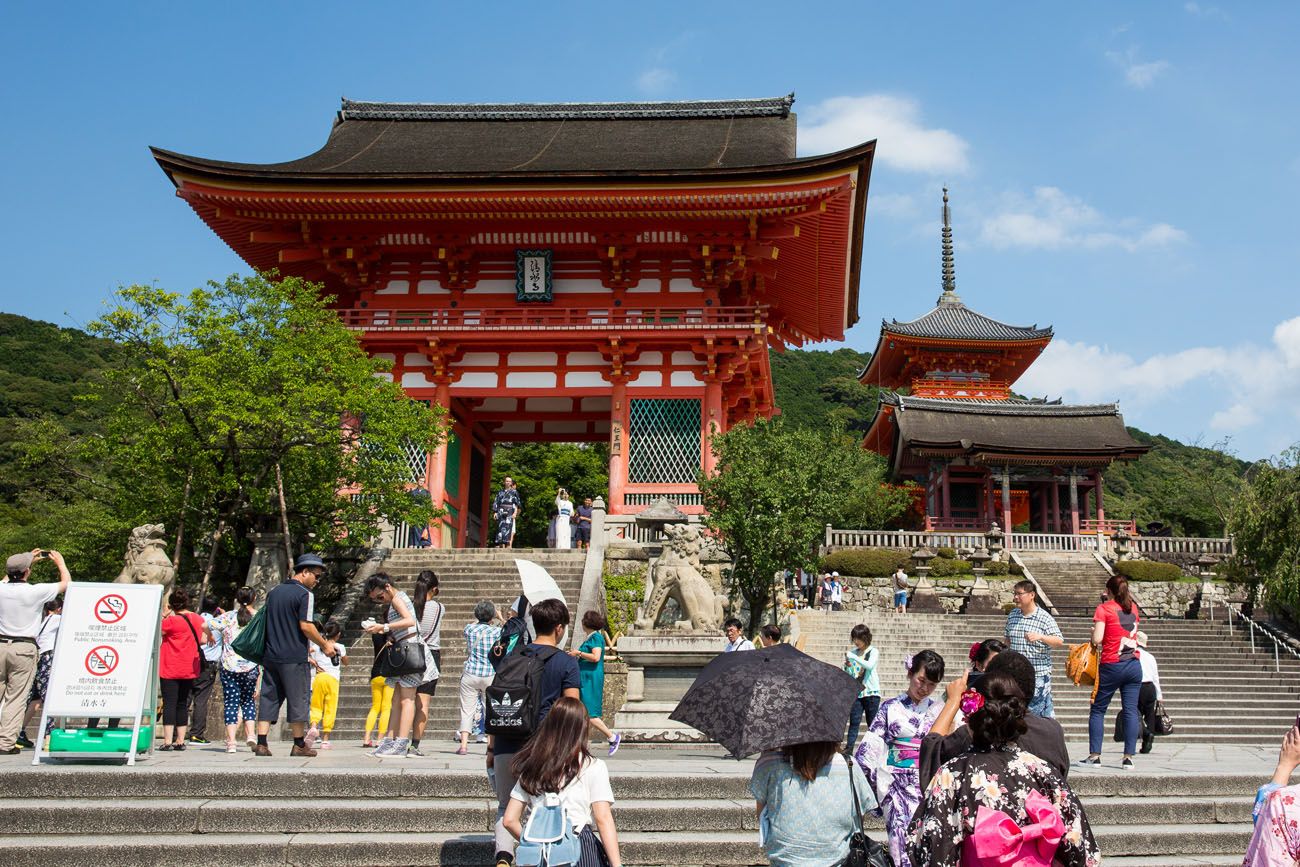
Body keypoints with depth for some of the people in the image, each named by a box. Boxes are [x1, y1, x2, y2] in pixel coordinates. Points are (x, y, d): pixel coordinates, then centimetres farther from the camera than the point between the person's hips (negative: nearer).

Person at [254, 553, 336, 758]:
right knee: (298, 699, 2)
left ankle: (261, 743, 5)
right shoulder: (304, 594, -10)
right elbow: (306, 626, -16)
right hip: (294, 658, -7)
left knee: (269, 698, 9)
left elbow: (266, 622, 19)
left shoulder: (273, 592, 13)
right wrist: (325, 645, -5)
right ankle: (299, 745, 7)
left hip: (270, 655, 7)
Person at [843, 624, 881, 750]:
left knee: (873, 724, 2)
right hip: (856, 693, 3)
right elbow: (848, 674, 15)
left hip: (871, 693, -3)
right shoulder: (853, 652, 10)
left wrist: (854, 657, -26)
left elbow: (870, 666, -22)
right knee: (854, 723, -4)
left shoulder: (873, 652, -1)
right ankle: (848, 750, -7)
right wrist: (847, 666, -6)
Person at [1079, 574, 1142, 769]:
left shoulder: (1104, 608, -7)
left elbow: (1097, 639, -13)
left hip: (1111, 665, -4)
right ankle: (1128, 757, 2)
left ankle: (1095, 755, 4)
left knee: (1097, 710, 5)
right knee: (1130, 711, 4)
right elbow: (1134, 631, 18)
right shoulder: (1133, 607, 10)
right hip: (1134, 665, 5)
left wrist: (1093, 632, 6)